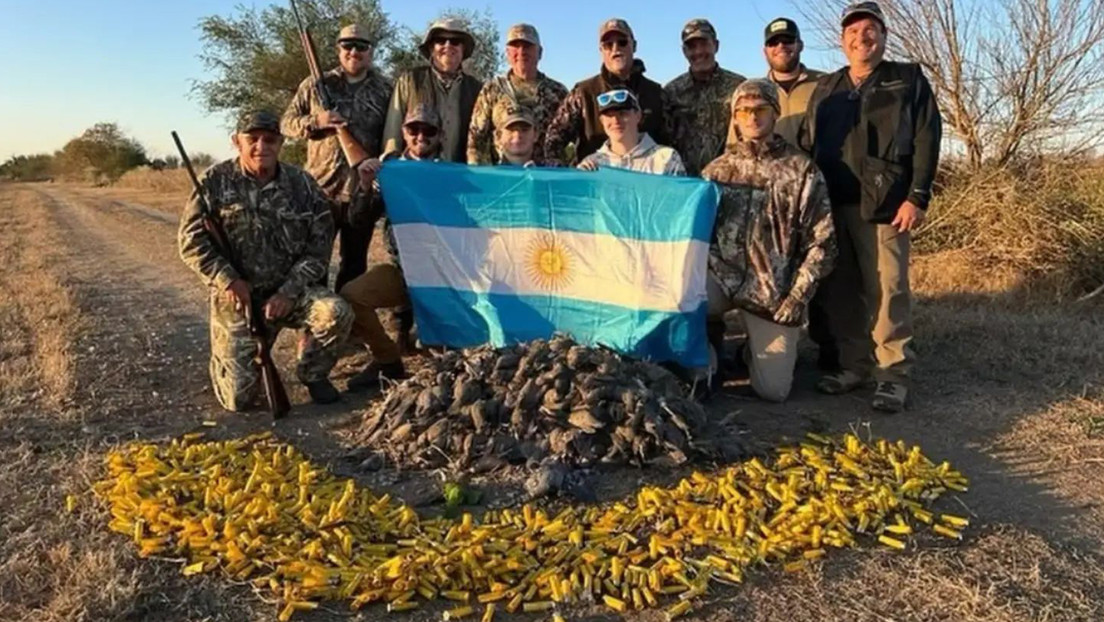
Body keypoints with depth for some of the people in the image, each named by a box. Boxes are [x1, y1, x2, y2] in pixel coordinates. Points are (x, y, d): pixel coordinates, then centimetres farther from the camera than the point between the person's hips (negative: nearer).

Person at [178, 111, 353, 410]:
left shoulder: (302, 185, -1)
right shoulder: (215, 181, -3)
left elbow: (318, 249, -3)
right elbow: (191, 240, -4)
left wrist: (288, 293, -13)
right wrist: (228, 280, -15)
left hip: (290, 292, 2)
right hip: (236, 297, -2)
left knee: (337, 313, -29)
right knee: (239, 397, -8)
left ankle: (313, 374, 2)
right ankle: (224, 359, 31)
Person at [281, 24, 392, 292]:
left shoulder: (385, 89, 6)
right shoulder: (316, 84, 5)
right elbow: (287, 123, 6)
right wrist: (316, 122, -13)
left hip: (364, 191, 1)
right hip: (321, 188, -1)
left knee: (354, 262, 12)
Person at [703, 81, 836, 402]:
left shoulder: (801, 169, -1)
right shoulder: (718, 170, 8)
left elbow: (822, 241, -3)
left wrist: (798, 296, -10)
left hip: (774, 291, -1)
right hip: (721, 277, 2)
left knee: (772, 390, -6)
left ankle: (757, 349, 31)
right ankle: (709, 348, 3)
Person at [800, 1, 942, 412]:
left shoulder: (908, 80, 8)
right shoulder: (825, 88, 20)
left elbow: (926, 140, -1)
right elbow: (805, 144, 18)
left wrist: (917, 197, -11)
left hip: (884, 204, -4)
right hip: (831, 205, 4)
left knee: (887, 288, -6)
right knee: (841, 289, 6)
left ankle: (894, 374, 1)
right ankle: (854, 364, 18)